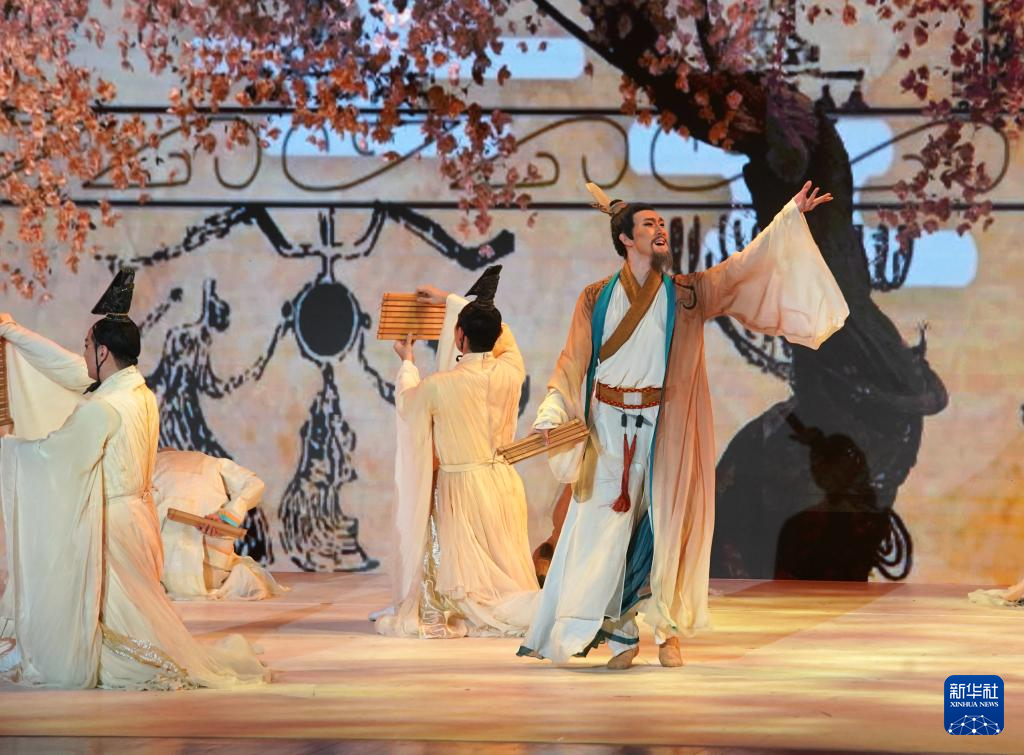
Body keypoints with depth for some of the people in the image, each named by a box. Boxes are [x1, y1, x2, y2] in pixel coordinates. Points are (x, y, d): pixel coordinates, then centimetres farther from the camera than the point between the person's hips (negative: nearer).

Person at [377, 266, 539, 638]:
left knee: (469, 582, 2)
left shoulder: (439, 386, -15)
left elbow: (406, 403, 9)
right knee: (509, 575, 9)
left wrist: (407, 362, 30)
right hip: (505, 480, 4)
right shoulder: (511, 370, -5)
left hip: (462, 487, -4)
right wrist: (449, 300, 29)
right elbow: (498, 331, 18)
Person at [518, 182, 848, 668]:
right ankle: (621, 636, 6)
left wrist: (791, 216, -1)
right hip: (609, 431, 0)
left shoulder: (686, 294, 7)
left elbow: (746, 264, 4)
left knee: (664, 530, 2)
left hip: (663, 431, 0)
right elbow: (572, 364, 2)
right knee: (607, 531, -2)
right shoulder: (596, 299, 6)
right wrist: (552, 413, -12)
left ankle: (668, 632, 12)